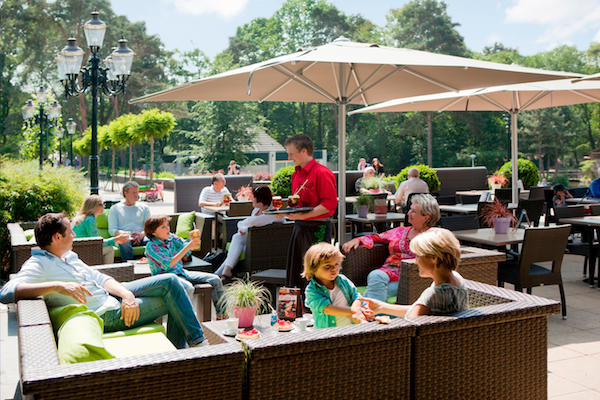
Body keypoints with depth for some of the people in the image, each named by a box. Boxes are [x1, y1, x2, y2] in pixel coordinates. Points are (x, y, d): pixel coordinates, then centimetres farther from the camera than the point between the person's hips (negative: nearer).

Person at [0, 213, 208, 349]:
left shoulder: (69, 256, 12)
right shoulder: (39, 265, -15)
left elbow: (100, 279, 7)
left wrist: (127, 294, -12)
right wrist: (57, 286, -41)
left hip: (110, 296, 9)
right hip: (107, 314, -9)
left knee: (170, 282, 2)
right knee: (172, 300, -8)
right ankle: (197, 342, 12)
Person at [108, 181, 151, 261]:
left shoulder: (144, 208, 21)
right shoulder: (115, 208, 15)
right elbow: (112, 230, 6)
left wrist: (141, 234, -12)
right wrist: (128, 234, -14)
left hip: (141, 237, 1)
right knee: (124, 242, -39)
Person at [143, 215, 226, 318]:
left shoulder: (171, 237, 5)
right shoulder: (151, 246, -13)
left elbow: (187, 252, 1)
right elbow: (168, 264, -22)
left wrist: (193, 240, -21)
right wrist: (188, 247, -27)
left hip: (181, 272, 7)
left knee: (215, 279, -4)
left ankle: (222, 315, 2)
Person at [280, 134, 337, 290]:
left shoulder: (322, 173, -13)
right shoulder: (296, 174, 14)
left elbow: (329, 203, -18)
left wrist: (304, 215, -23)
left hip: (317, 229, -9)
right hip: (299, 227, 9)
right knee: (294, 273, 13)